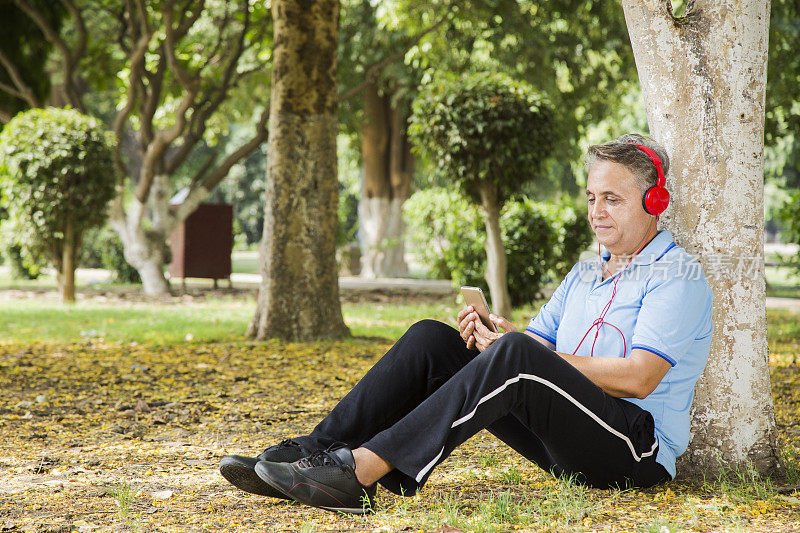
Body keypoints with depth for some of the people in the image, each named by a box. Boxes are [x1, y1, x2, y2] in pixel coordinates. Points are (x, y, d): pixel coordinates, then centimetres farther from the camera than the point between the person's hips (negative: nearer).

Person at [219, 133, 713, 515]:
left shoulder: (677, 275, -3)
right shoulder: (584, 274, 24)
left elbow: (637, 379, -16)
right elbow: (537, 339, 15)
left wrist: (535, 353, -16)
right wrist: (490, 339, -8)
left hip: (637, 449, -7)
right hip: (567, 447, 8)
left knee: (516, 354, -34)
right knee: (431, 340, -7)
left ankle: (358, 472, -39)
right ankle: (316, 454, -18)